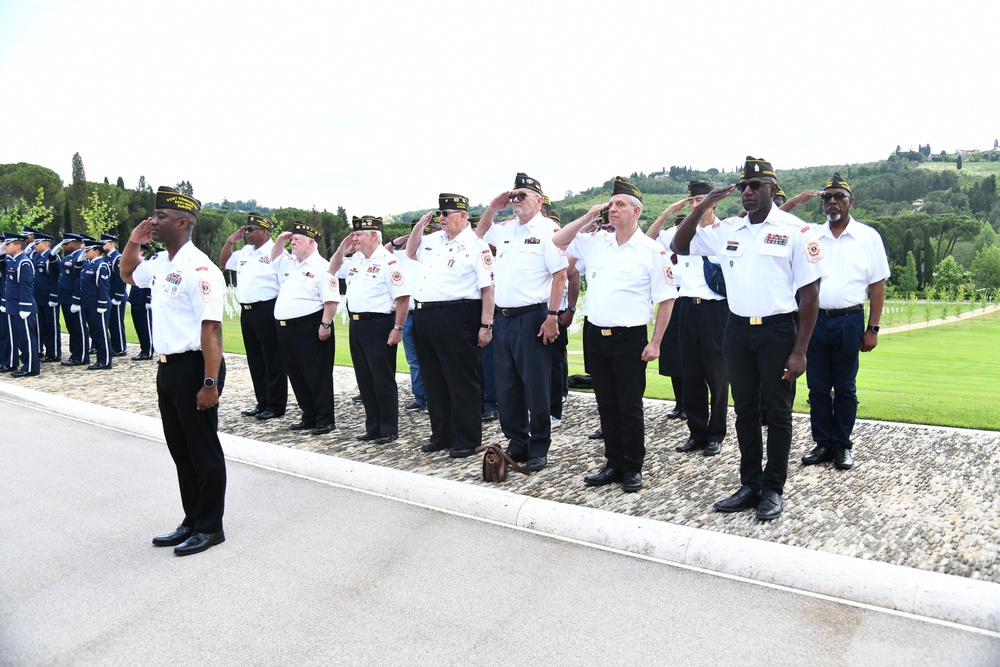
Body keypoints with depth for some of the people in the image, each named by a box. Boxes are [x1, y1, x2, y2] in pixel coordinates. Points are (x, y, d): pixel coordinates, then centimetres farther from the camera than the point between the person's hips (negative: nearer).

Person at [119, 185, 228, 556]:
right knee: (180, 450, 17)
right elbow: (127, 275, 31)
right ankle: (191, 522, 31)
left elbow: (211, 329, -23)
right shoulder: (160, 264, 9)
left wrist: (210, 383, -25)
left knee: (203, 452, 5)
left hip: (194, 367, -9)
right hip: (168, 367, 9)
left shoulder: (199, 269, -19)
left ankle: (210, 528, 19)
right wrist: (133, 242, 13)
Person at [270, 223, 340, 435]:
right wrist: (279, 241, 20)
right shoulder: (290, 263, 18)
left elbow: (331, 300, -16)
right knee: (296, 375, 13)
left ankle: (325, 420, 6)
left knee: (317, 375, -2)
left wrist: (325, 324, -22)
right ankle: (309, 417, 23)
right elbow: (274, 258, 39)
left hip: (310, 328, -9)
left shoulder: (321, 267, -10)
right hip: (286, 329, 9)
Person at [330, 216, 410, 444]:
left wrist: (398, 328, -20)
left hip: (378, 326, -9)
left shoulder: (387, 261, -13)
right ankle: (373, 427, 24)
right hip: (356, 325, 9)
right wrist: (341, 250, 12)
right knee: (365, 380, 14)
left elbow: (403, 296, -17)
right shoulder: (355, 259, 13)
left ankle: (389, 429, 11)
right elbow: (332, 271, 29)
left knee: (383, 380, 0)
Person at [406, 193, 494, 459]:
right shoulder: (433, 239, 15)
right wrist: (419, 225, 17)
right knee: (434, 381, 15)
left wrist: (486, 325, -17)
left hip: (456, 319, -8)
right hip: (424, 317, 8)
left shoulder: (475, 246, -7)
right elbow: (411, 252, 34)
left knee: (462, 382, 1)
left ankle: (466, 440, 11)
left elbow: (488, 288, -12)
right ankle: (441, 435, 28)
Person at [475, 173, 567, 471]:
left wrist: (552, 316, -16)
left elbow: (560, 275, -11)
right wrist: (492, 208, 16)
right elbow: (478, 235, 33)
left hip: (531, 318, -7)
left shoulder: (546, 230, -7)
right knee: (506, 386, 11)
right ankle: (517, 444, 24)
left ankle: (538, 449, 12)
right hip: (502, 317, 7)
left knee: (536, 387, 0)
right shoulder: (505, 228, 13)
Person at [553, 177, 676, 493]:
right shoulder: (595, 243, 7)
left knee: (630, 407, 4)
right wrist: (588, 218, 3)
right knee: (607, 405, 12)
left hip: (630, 338, -5)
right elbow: (557, 242, 14)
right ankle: (614, 463, 24)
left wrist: (655, 343, -9)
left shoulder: (652, 251, -6)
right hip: (596, 336, 5)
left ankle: (633, 468, 17)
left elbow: (666, 299, -5)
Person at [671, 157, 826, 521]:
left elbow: (809, 293, -8)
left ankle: (773, 490, 18)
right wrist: (701, 208, -2)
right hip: (738, 329, 4)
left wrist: (799, 350, -12)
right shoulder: (726, 229, 6)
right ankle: (749, 485, 23)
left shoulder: (795, 231, -7)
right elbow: (679, 246, 12)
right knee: (745, 411, 11)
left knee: (778, 412, 6)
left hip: (778, 330, -4)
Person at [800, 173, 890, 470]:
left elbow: (878, 285, 1)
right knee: (817, 387, 7)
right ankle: (822, 443, 18)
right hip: (814, 320, 2)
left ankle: (842, 446, 17)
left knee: (845, 388, 7)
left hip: (849, 321, -2)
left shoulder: (868, 237, 3)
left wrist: (873, 329, -4)